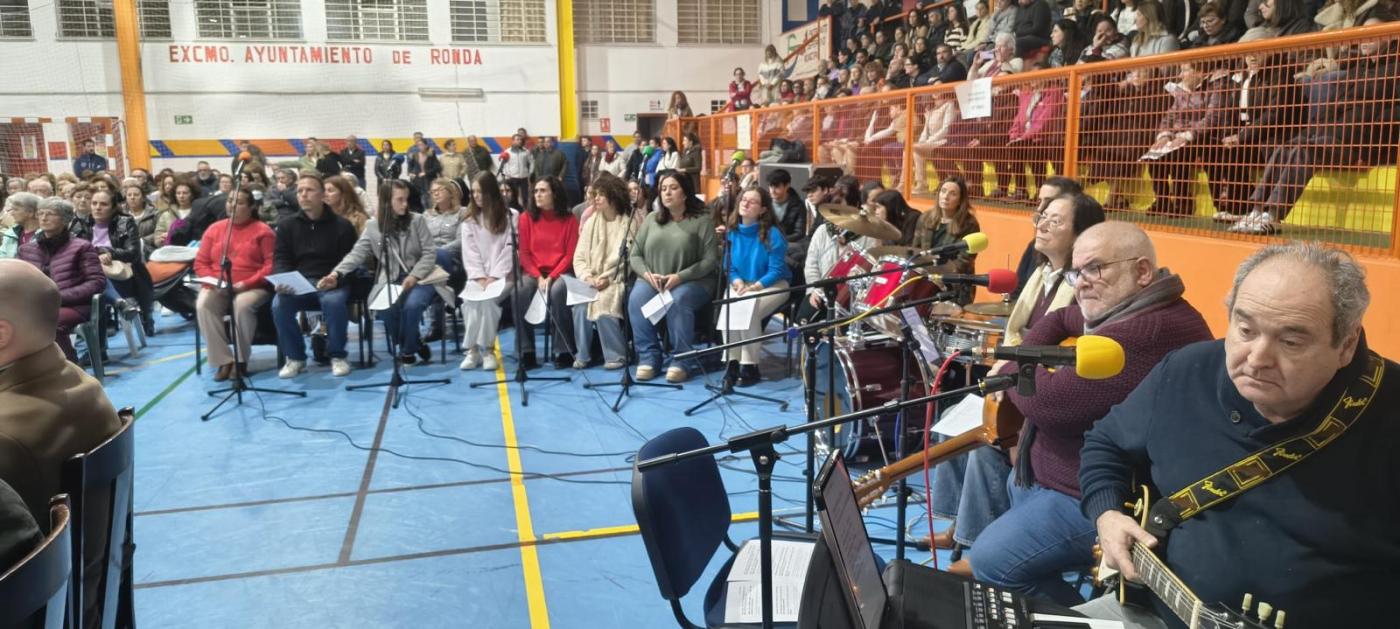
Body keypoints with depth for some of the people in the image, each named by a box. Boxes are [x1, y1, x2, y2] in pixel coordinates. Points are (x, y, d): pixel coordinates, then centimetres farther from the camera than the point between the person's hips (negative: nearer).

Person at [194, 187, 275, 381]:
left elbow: (272, 265, -6)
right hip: (217, 288, 4)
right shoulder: (214, 229, 16)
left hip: (252, 287, -3)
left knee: (243, 305, -37)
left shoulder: (263, 231, 3)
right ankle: (223, 361, -23)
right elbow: (200, 263, 14)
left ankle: (240, 361, -20)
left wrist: (247, 283, -17)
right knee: (203, 305, -29)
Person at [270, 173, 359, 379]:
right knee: (279, 304, -28)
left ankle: (337, 356, -13)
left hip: (333, 283, -2)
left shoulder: (341, 225, 4)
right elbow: (280, 260, 6)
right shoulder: (287, 226, 12)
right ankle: (295, 357, -7)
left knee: (334, 302, -36)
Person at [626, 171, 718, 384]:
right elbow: (635, 256, 13)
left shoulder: (701, 220, 1)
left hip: (692, 281, -3)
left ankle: (682, 360, -23)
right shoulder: (651, 219, 15)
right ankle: (648, 357, -18)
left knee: (677, 301, -36)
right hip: (652, 280, 4)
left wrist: (680, 277, -18)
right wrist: (647, 274, -9)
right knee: (636, 299, -28)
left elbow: (710, 260, -7)